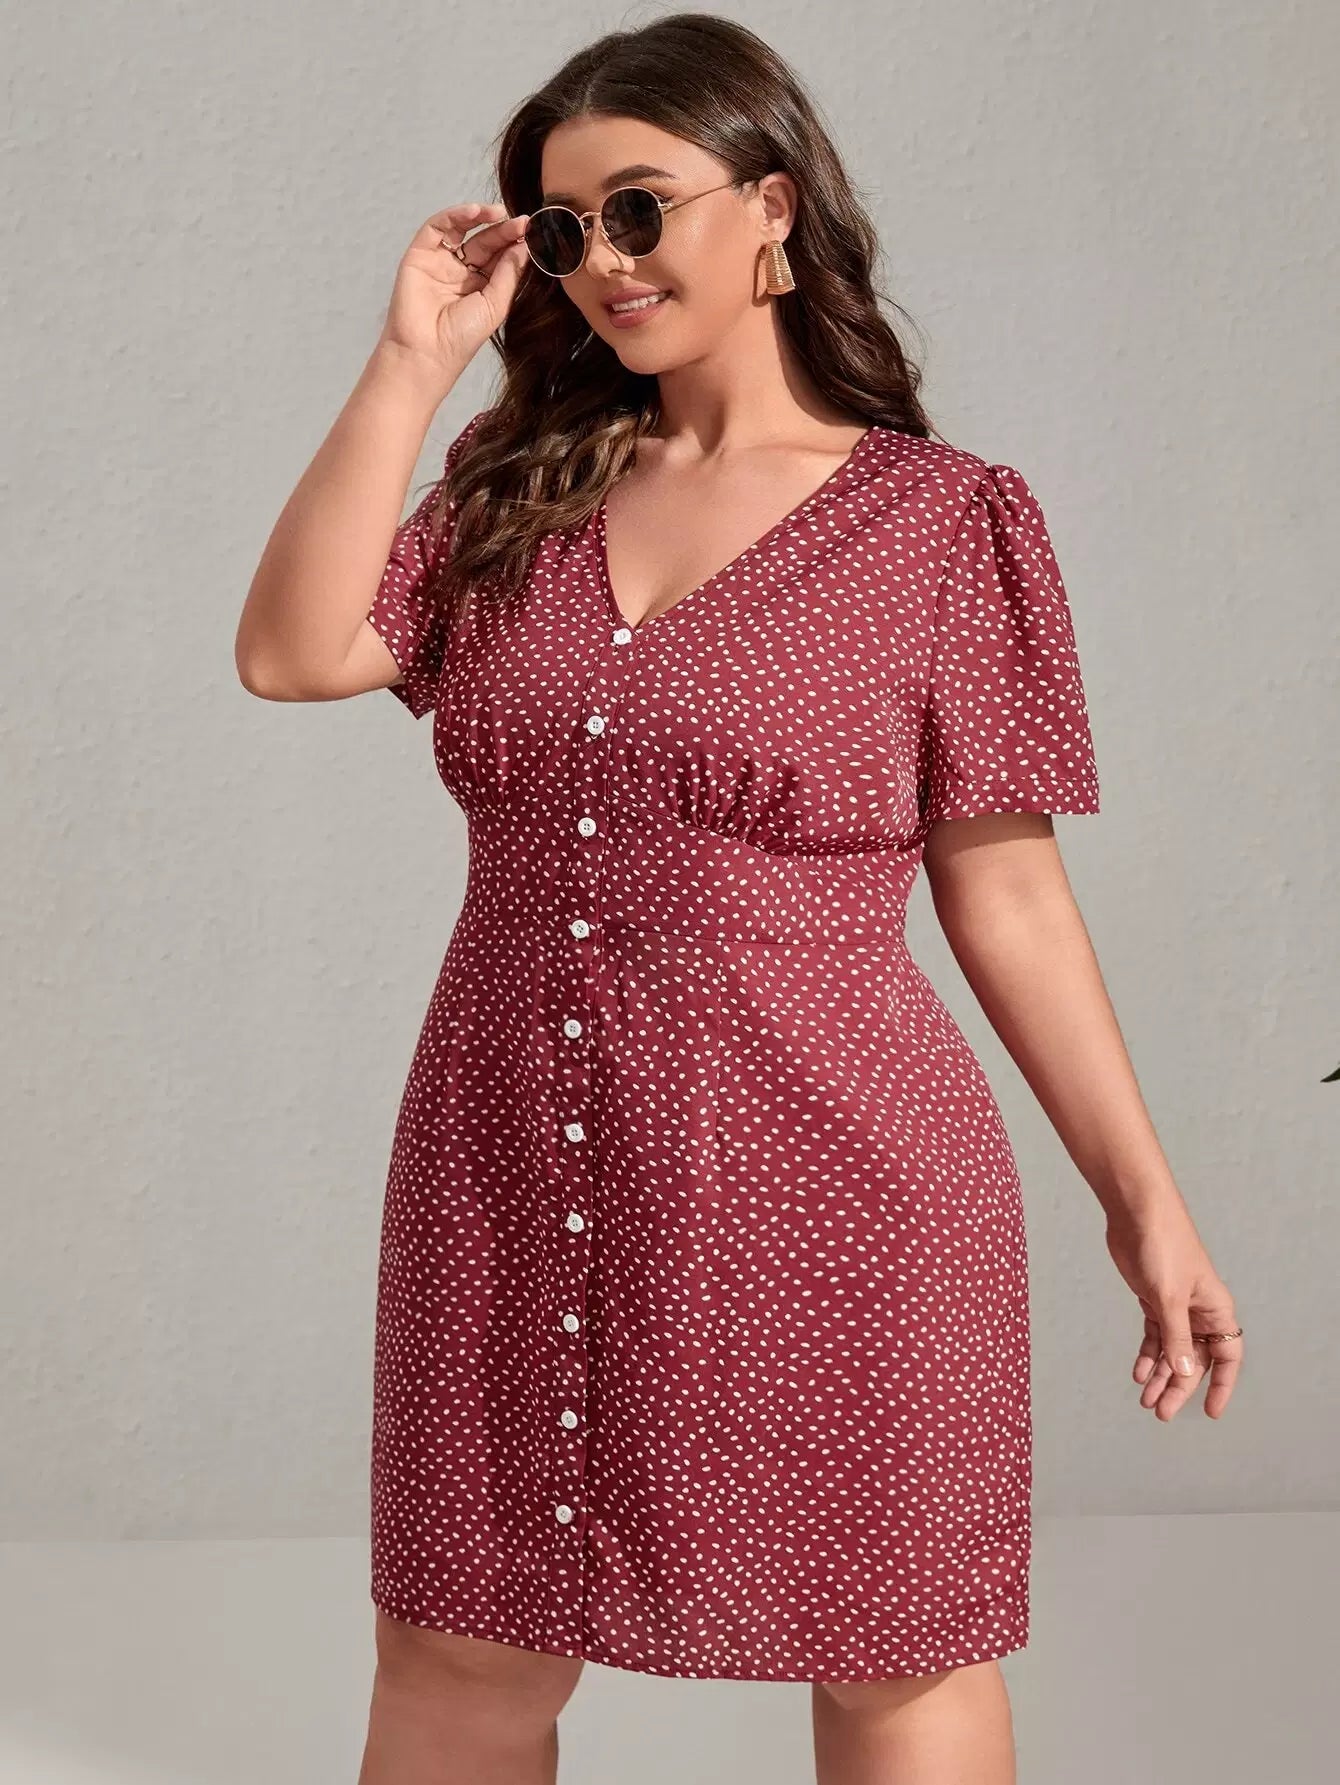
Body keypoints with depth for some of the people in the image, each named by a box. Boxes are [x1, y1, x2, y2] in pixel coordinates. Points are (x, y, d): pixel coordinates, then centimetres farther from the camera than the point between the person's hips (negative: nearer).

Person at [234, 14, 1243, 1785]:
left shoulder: (941, 523, -3)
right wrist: (413, 362, -3)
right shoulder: (522, 497, 9)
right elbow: (294, 651, -5)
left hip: (823, 1200, -4)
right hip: (513, 1192, 4)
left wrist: (1143, 1195, -3)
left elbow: (1007, 895, -1)